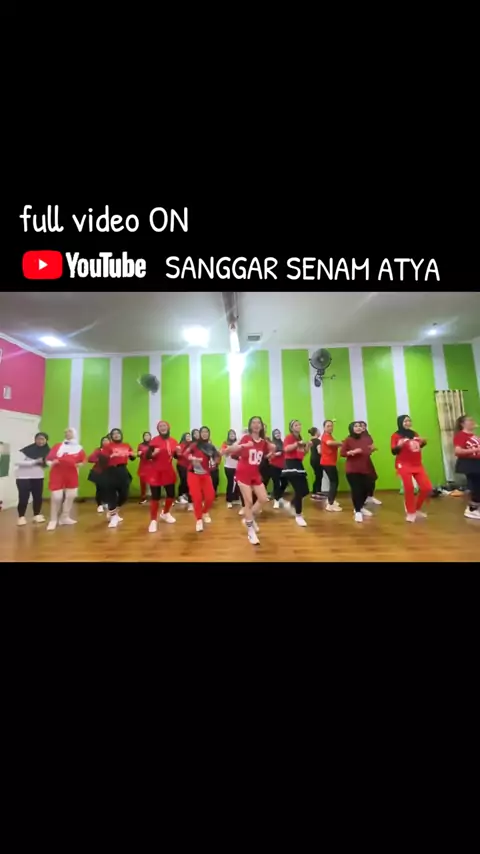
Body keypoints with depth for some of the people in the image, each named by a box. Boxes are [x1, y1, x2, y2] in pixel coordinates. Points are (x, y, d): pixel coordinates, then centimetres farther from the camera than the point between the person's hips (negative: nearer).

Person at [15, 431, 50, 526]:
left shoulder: (47, 451, 0)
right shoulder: (27, 449, -12)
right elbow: (18, 462, -18)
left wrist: (45, 462, -15)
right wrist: (35, 462, -22)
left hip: (38, 477, 4)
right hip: (23, 477, -4)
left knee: (38, 497, 7)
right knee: (23, 497, -1)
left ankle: (37, 515, 21)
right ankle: (21, 517, 15)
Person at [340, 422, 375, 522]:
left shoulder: (366, 439, 6)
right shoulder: (348, 440, -7)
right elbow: (342, 453, -10)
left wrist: (372, 449, 1)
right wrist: (352, 452, -24)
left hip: (365, 468, 5)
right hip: (352, 469, -5)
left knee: (366, 488, 11)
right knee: (356, 490, -3)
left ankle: (361, 507, 35)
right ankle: (357, 511, 14)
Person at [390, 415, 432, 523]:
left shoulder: (415, 434, 12)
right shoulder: (396, 435, -6)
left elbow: (418, 447, 25)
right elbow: (394, 452, -9)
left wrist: (423, 443, 5)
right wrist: (399, 446, -28)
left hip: (417, 465, 6)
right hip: (404, 465, -6)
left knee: (427, 487, 4)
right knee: (409, 488, -5)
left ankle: (417, 509, 25)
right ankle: (411, 513, 13)